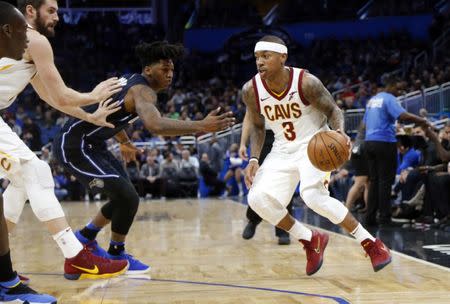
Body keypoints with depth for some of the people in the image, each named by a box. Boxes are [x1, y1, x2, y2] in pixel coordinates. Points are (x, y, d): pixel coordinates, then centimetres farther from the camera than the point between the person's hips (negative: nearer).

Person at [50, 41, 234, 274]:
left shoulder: (130, 80, 10)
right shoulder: (143, 90, -21)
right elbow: (155, 125, -43)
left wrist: (124, 142, 39)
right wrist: (201, 126, -42)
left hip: (90, 143, 11)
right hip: (73, 147, -11)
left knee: (124, 196, 17)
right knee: (127, 198, -13)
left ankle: (86, 237, 33)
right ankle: (116, 256, 6)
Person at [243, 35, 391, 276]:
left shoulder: (306, 82, -23)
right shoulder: (251, 91, -12)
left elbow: (333, 110, -11)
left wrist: (340, 132, -33)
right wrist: (253, 160, -8)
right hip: (283, 150, 5)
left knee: (312, 195, -29)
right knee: (258, 199, -13)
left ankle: (371, 243, -12)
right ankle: (311, 240, 8)